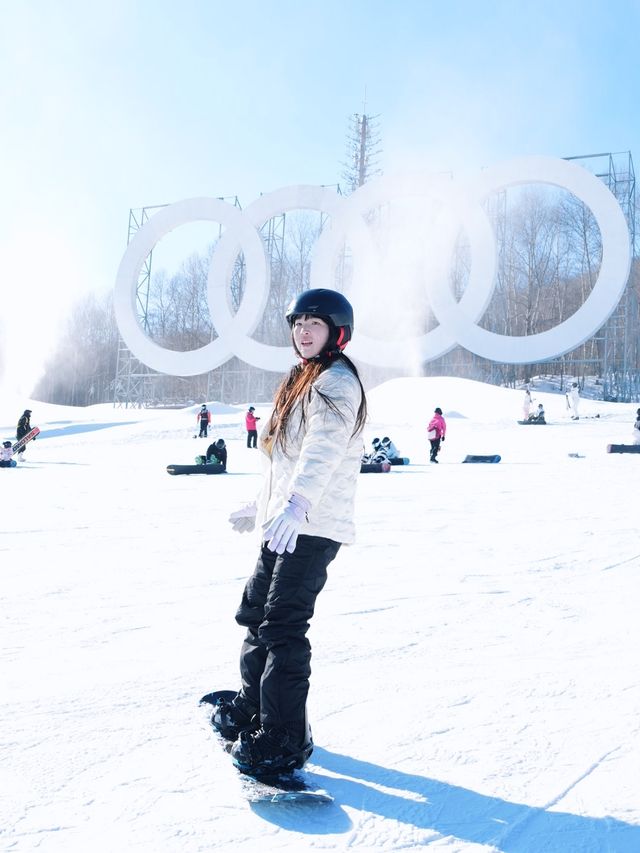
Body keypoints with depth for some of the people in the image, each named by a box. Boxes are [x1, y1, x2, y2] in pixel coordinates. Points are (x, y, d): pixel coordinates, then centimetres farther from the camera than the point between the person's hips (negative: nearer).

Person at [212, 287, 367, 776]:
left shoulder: (337, 382, -10)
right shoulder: (305, 381, 20)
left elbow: (324, 448, -28)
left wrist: (296, 503, -43)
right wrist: (260, 508, 34)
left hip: (313, 527, -10)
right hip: (284, 524, 10)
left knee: (282, 626, -13)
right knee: (254, 614, 18)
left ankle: (284, 740, -4)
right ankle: (253, 708, 36)